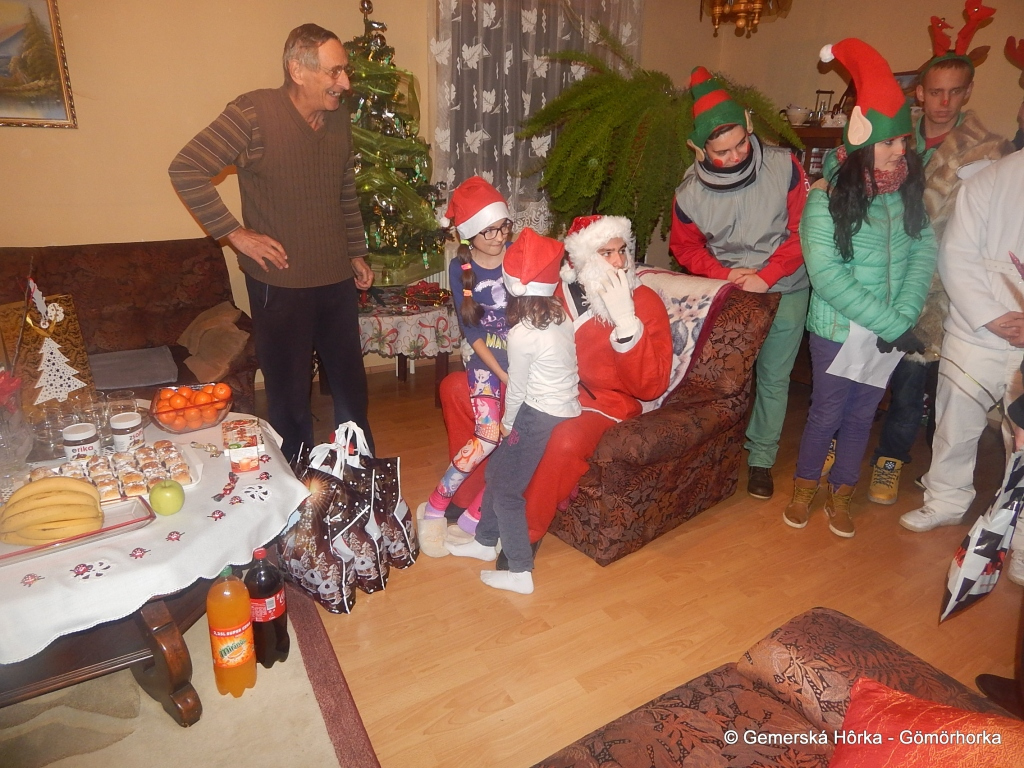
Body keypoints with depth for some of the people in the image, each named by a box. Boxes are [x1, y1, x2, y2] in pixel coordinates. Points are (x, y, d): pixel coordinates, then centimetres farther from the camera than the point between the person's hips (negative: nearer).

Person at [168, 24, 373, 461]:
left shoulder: (340, 119, 6)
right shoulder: (253, 114, -13)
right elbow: (185, 170, -11)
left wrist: (356, 253, 16)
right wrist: (235, 233, -13)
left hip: (338, 279, 6)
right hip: (281, 283, -6)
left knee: (350, 382, 16)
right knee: (290, 392, 7)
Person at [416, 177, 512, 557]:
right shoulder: (461, 267, -3)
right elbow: (471, 331, -4)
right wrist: (503, 375, -13)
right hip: (488, 359, -1)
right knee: (488, 436, -19)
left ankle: (474, 516, 3)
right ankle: (434, 508, -1)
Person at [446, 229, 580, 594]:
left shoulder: (522, 334, -22)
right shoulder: (561, 314, 1)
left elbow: (516, 388, -11)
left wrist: (507, 422, 7)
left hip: (539, 417, -9)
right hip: (566, 409, 9)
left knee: (506, 491, 6)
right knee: (496, 470, 21)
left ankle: (520, 573, 16)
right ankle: (486, 541, 37)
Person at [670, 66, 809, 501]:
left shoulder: (783, 167, -15)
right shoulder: (690, 193, -13)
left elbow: (803, 231, -9)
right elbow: (685, 248, 1)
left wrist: (766, 276, -18)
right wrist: (725, 274, -13)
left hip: (785, 288, 0)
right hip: (728, 288, 1)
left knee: (773, 377, 5)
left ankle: (761, 459, 20)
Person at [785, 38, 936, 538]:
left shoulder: (908, 188, -3)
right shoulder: (827, 196, -15)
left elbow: (924, 250, -3)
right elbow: (827, 275, -19)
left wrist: (904, 317, -16)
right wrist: (890, 324, -19)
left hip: (891, 328, 4)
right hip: (838, 328, -4)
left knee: (863, 411, 14)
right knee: (828, 411, 9)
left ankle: (841, 494, 34)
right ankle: (805, 488, 32)